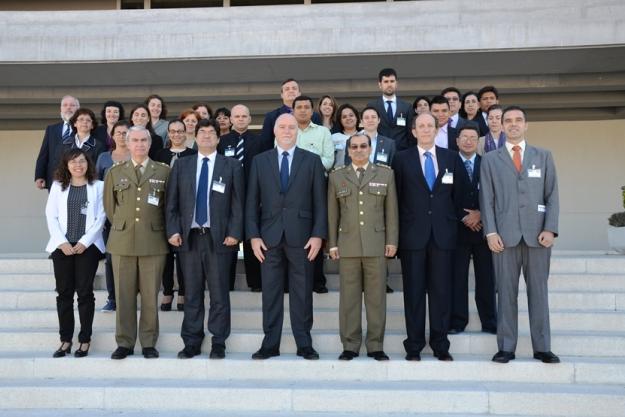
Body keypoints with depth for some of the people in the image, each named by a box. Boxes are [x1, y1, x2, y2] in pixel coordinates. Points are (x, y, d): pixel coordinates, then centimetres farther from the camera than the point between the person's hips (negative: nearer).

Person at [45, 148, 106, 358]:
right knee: (64, 293, 4)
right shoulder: (58, 186, 10)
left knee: (85, 292, 0)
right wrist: (61, 242, -8)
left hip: (88, 246, -2)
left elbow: (100, 217, -1)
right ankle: (65, 339, 13)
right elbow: (51, 216, 4)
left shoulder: (98, 186, 4)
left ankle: (85, 340, 8)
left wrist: (84, 242, -10)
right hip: (62, 246, 2)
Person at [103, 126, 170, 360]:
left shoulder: (164, 172, 6)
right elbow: (109, 206, 17)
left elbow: (169, 206, 11)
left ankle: (149, 343, 12)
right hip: (122, 242, 1)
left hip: (153, 241, -1)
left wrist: (160, 230, 9)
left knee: (150, 295, 1)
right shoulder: (114, 172, 11)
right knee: (124, 295, 4)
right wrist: (121, 227, 13)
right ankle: (124, 343, 13)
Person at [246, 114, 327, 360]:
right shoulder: (260, 161, 9)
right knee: (270, 293, 5)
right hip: (269, 237, 1)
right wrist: (253, 235, -2)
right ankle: (270, 344, 15)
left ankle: (304, 344, 15)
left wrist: (318, 234, -6)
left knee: (302, 294, 5)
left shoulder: (312, 161, 6)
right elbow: (252, 202, 7)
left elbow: (319, 201, 3)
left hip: (301, 237, -1)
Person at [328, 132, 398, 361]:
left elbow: (391, 211, 7)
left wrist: (392, 241, 0)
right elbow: (332, 213, 9)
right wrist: (332, 243, 4)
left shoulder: (385, 174, 10)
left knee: (376, 297, 2)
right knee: (349, 297, 3)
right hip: (347, 245, 0)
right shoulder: (336, 176, 11)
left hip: (377, 245, 0)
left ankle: (375, 346, 12)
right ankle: (350, 346, 12)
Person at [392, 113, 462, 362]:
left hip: (443, 234, 1)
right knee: (414, 291, 3)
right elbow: (396, 197, 4)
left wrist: (455, 222, 7)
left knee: (441, 290, 4)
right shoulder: (402, 159, 5)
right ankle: (414, 346, 11)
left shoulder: (451, 158, 10)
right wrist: (397, 232, 0)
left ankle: (440, 345, 15)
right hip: (413, 234, -1)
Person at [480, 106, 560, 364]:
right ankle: (506, 347, 7)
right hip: (505, 235, -1)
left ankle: (542, 348, 12)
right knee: (506, 292, 1)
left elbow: (552, 195, 7)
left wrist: (550, 229, -5)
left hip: (537, 234, 1)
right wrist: (491, 231, -6)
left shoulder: (543, 156, 14)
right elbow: (486, 199, 5)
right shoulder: (490, 159, 11)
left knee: (538, 291, 4)